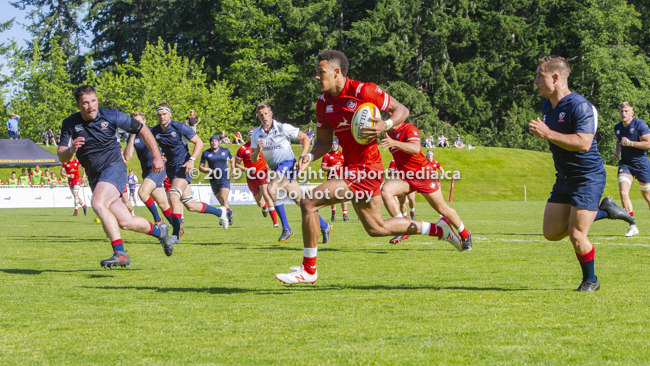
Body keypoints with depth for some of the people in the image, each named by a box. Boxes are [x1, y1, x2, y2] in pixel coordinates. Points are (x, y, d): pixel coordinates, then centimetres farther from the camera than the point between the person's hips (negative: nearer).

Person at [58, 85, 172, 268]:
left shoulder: (111, 116, -6)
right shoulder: (70, 124, 0)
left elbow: (142, 130, 5)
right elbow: (62, 158, -2)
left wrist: (157, 156, 4)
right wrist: (71, 149, -25)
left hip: (114, 168, -4)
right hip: (94, 177, 4)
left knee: (98, 204, -31)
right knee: (125, 223, 1)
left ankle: (120, 253, -30)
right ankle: (159, 230, 31)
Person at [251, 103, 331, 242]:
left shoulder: (283, 128, -8)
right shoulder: (256, 134, 5)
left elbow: (305, 138, 1)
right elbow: (253, 160, 7)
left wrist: (302, 157, -9)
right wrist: (258, 150, -14)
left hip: (288, 163, -6)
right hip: (275, 169, 6)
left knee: (272, 189, -29)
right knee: (300, 200, 6)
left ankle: (286, 229, -22)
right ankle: (324, 226, 19)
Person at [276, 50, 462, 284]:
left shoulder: (363, 91, -13)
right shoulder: (324, 103, 8)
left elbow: (402, 110, -4)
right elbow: (324, 142, 15)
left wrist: (386, 126, -24)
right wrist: (310, 157, -6)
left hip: (365, 170, -9)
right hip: (351, 168, 9)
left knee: (309, 203, -17)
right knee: (376, 228, 20)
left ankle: (308, 269, -5)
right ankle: (438, 228, 33)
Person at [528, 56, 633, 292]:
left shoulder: (579, 106, -19)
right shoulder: (547, 106, 10)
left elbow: (584, 143, -30)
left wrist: (548, 133, -30)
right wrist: (540, 131, 10)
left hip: (588, 177, -9)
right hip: (564, 178, 9)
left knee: (576, 235, -9)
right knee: (551, 232, 4)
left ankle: (590, 280, 15)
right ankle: (604, 211, 19)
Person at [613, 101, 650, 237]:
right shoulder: (618, 127, 7)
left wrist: (629, 143, -21)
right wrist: (617, 151, 6)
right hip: (625, 163, 4)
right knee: (623, 192, -17)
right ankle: (632, 226, -12)